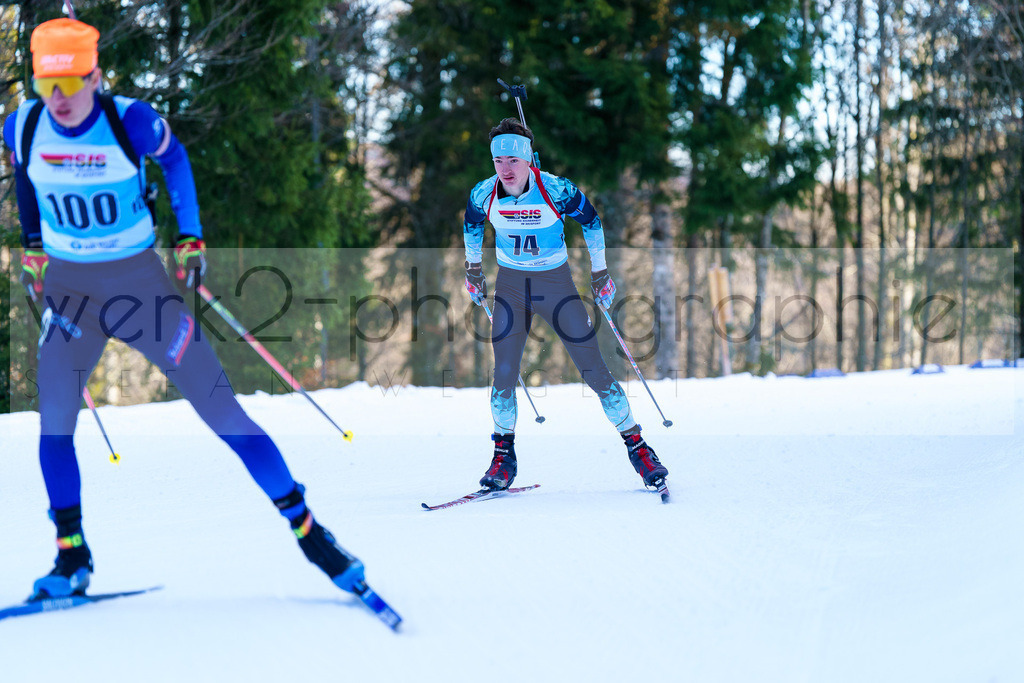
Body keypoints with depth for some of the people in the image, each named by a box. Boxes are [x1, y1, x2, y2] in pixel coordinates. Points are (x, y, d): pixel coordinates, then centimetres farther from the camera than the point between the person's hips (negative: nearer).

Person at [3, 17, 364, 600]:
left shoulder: (132, 122, -19)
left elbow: (174, 158, 4)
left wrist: (190, 236, 1)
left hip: (140, 281, -3)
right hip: (68, 288, 3)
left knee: (221, 408, -4)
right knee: (54, 420, -6)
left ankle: (307, 528, 4)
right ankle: (72, 558, 10)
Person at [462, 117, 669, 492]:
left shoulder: (556, 190, -22)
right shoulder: (483, 194, -14)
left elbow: (590, 220, -4)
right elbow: (471, 224, 11)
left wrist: (599, 272, 3)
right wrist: (473, 269, 19)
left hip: (556, 282, -2)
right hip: (510, 285, 2)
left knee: (594, 370, -5)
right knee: (504, 374, -6)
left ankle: (636, 444, 7)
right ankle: (504, 454, 11)